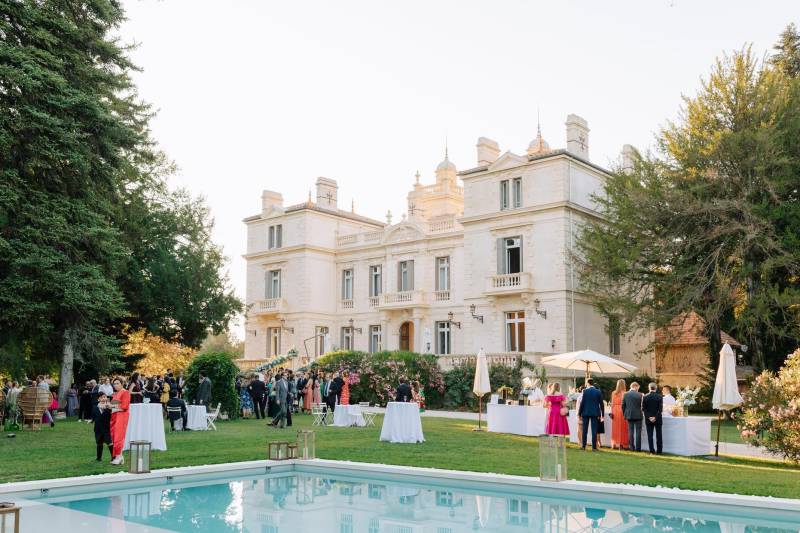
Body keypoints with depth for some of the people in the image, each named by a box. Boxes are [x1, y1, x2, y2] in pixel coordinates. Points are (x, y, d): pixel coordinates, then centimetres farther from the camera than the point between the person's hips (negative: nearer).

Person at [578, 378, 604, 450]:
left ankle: (583, 446, 10)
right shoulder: (598, 392, 0)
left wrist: (579, 413, 1)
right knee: (594, 430, 2)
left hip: (585, 412, -1)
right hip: (595, 413, 1)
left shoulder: (585, 391, -5)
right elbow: (601, 404, 1)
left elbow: (582, 403, -6)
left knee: (584, 430, 8)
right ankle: (594, 447, 0)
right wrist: (602, 414, 9)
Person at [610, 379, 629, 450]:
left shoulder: (613, 393, 2)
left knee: (615, 428, 11)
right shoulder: (624, 393, -10)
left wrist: (612, 412, 6)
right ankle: (621, 444, 4)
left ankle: (615, 444, 14)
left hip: (615, 410, 4)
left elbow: (612, 403, 3)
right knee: (622, 428, 4)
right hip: (622, 410, -4)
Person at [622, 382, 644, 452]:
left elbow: (623, 406, 3)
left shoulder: (626, 394, -1)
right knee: (638, 431, 4)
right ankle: (638, 448, 3)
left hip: (629, 415, 3)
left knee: (630, 431, 8)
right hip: (638, 415, -3)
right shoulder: (640, 395, -10)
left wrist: (624, 414, 14)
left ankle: (631, 447, 7)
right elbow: (642, 405, -3)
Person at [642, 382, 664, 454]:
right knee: (658, 435, 7)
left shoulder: (645, 397, -4)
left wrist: (649, 417, -4)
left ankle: (652, 451, 2)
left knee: (650, 435, 4)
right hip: (658, 419, 0)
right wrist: (656, 417, -10)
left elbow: (643, 409, -5)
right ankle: (659, 450, 8)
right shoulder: (659, 397, -6)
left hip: (648, 419, 0)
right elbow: (660, 409, -11)